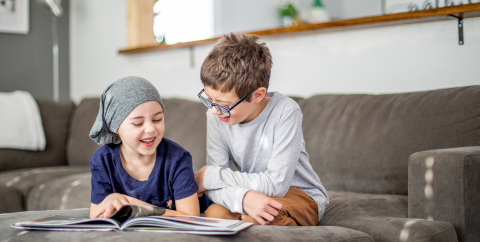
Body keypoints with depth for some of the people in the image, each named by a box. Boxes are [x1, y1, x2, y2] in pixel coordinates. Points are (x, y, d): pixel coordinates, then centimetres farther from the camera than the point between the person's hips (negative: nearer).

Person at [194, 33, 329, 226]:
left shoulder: (285, 112, -23)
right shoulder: (215, 116, -10)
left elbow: (276, 184, -27)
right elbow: (216, 187, -14)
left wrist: (210, 175, -21)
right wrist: (243, 197, -37)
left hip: (301, 196, -3)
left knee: (252, 218, -33)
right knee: (214, 213, -28)